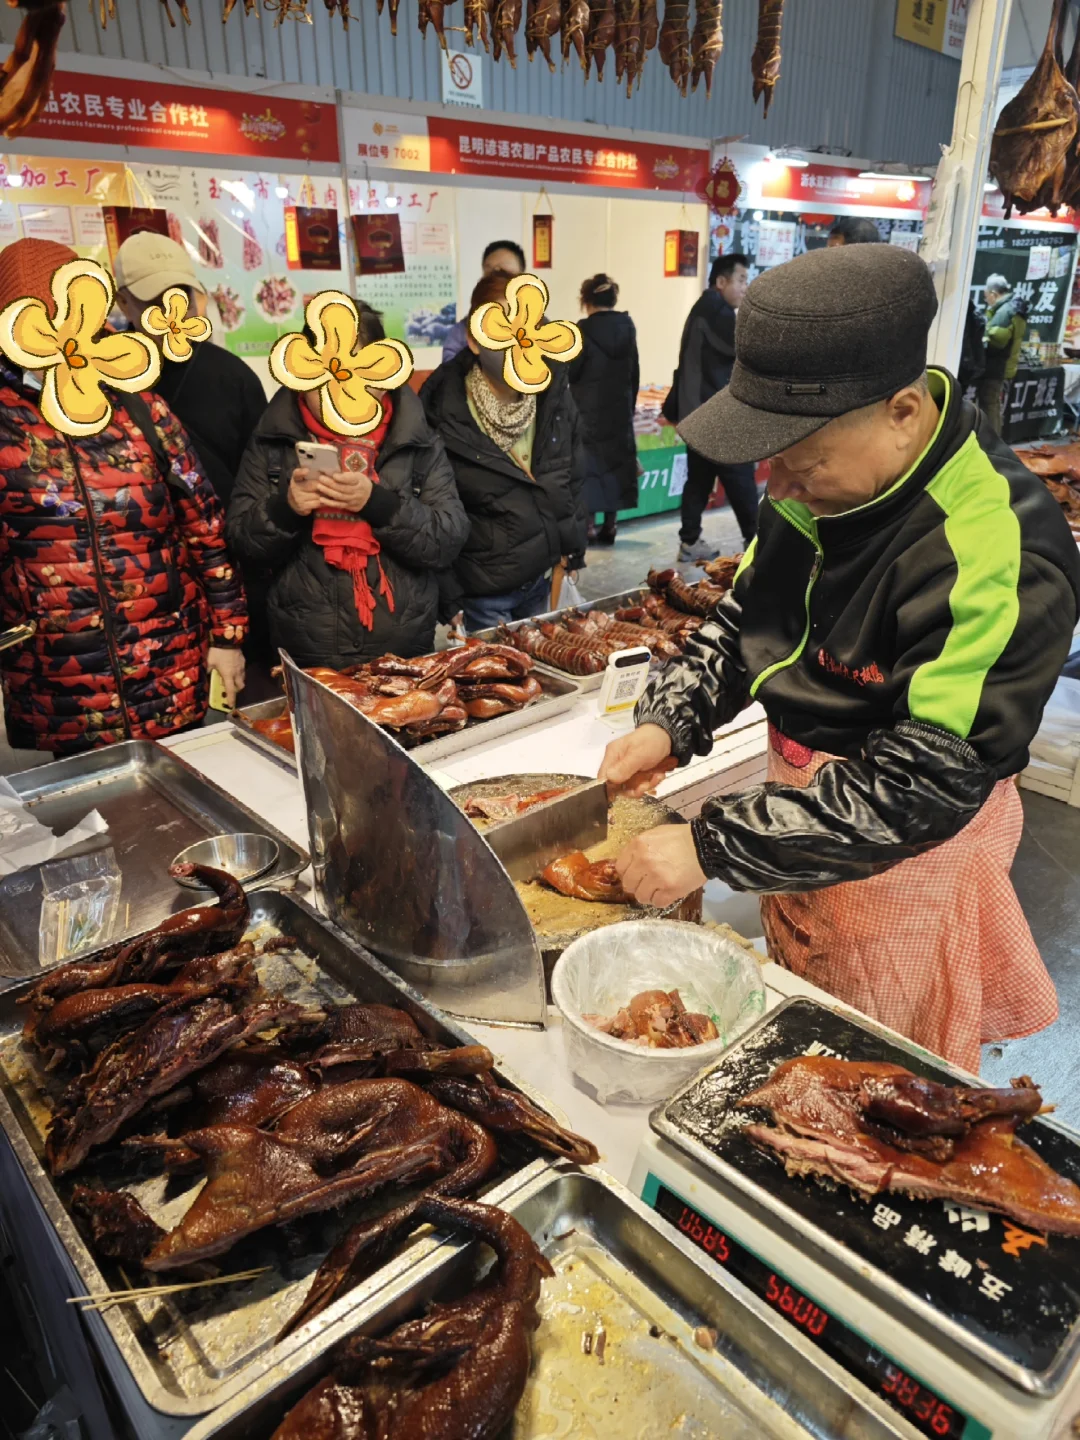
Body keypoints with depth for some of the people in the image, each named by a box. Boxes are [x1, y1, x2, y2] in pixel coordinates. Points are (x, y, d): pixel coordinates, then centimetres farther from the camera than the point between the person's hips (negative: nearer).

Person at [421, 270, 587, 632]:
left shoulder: (553, 389, -3)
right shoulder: (443, 411, -17)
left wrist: (571, 546, 7)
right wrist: (449, 598, -12)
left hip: (543, 577, 5)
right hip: (481, 591, -5)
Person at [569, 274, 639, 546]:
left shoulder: (584, 330, -12)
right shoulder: (627, 327, 3)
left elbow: (570, 372, -10)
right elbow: (634, 373, 8)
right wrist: (630, 406, 16)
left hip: (588, 410, -4)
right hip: (620, 409, 5)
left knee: (588, 465, 3)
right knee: (615, 464, 10)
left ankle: (588, 529, 2)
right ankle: (609, 528, 13)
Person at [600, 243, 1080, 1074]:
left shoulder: (996, 554, -30)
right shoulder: (828, 476, -6)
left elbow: (921, 789, -30)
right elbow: (748, 613, 6)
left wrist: (712, 850, -29)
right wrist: (672, 722, -9)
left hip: (908, 850, -7)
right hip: (803, 795, 7)